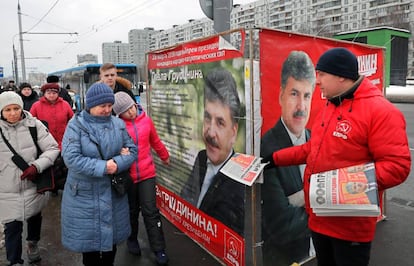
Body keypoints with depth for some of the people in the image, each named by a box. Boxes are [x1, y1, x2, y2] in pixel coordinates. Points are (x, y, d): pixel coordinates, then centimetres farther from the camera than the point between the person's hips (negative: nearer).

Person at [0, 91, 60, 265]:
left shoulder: (34, 124, -9)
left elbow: (52, 148, -7)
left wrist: (37, 166, -20)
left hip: (34, 185, 1)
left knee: (34, 217, 24)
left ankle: (32, 243, 52)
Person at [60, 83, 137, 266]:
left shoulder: (118, 124, 0)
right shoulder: (76, 124, -11)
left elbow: (132, 150, 0)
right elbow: (71, 157, -20)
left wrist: (117, 163, -18)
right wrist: (102, 167, -23)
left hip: (113, 191, 4)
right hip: (84, 193, -3)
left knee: (111, 233, 18)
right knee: (88, 235, 10)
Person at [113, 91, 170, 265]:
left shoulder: (146, 120, -1)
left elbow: (155, 141, 14)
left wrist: (164, 156, 27)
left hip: (147, 173, 1)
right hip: (126, 175, -1)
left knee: (150, 211, 3)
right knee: (131, 211, 17)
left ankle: (159, 249, 13)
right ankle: (132, 240, 40)